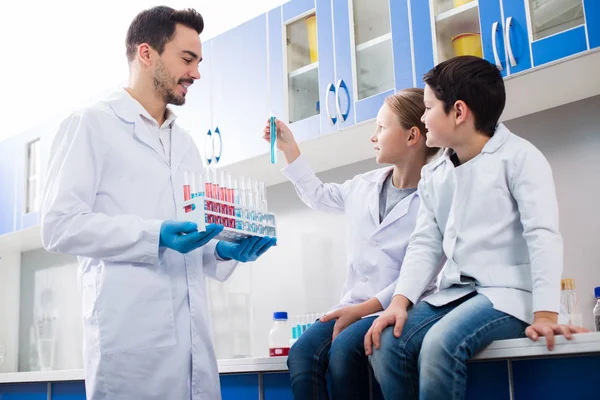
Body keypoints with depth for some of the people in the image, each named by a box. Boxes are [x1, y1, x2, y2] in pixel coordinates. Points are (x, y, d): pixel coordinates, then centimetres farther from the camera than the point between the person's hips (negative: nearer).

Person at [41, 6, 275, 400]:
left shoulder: (185, 143, 22)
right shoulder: (91, 124, 2)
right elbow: (60, 226, -9)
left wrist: (223, 250, 2)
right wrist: (154, 235, -19)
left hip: (193, 335, 6)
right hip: (130, 334, -6)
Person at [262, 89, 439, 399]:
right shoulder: (362, 186, 13)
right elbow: (318, 195, 35)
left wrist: (363, 309, -21)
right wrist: (289, 148, 32)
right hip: (355, 307, 6)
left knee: (343, 351, -33)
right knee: (302, 354, -22)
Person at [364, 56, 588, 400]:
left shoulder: (518, 156, -6)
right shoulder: (433, 175, 14)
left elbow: (543, 235, -14)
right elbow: (425, 245, 9)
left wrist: (545, 313, -23)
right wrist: (400, 301, -7)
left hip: (509, 293, -6)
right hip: (454, 294, 6)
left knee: (440, 344, -32)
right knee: (387, 344, -18)